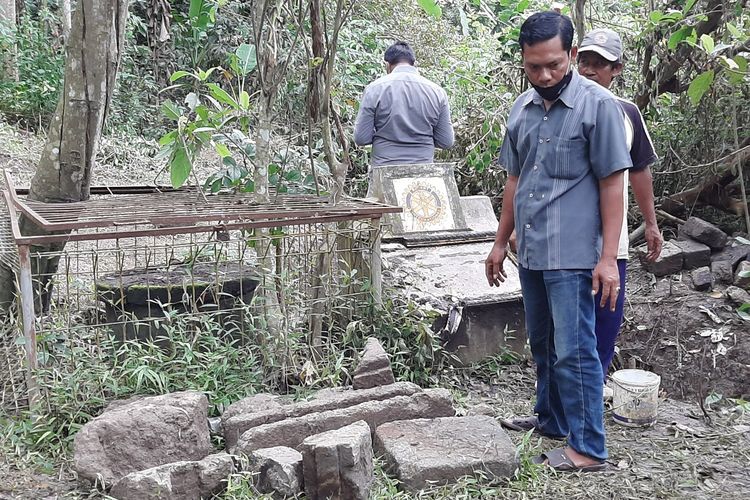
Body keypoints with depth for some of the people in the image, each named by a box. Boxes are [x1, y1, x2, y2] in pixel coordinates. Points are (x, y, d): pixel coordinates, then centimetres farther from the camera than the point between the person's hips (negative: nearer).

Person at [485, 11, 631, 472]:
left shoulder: (598, 105, -8)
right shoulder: (522, 109, 10)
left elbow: (612, 184, -9)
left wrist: (608, 257, -13)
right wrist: (501, 242, 17)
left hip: (572, 255, -6)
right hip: (531, 252, 7)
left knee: (574, 351, -3)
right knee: (543, 343, 18)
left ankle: (589, 448, 9)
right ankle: (551, 419, 34)